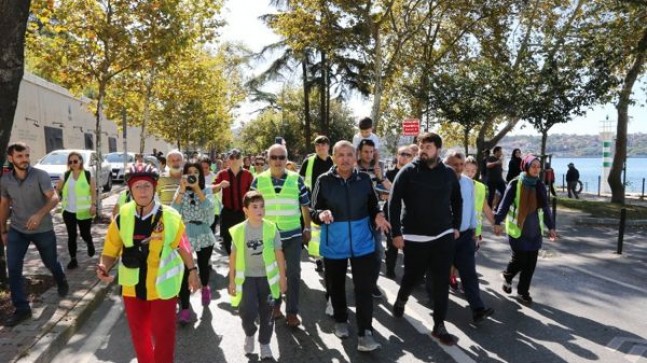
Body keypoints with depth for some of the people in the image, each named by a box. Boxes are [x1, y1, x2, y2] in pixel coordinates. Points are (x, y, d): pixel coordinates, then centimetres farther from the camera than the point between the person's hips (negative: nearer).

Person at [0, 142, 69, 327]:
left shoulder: (40, 175, -14)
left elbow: (54, 198, -21)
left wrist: (39, 214, -38)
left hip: (43, 230, -3)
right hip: (17, 230, 3)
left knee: (50, 263, 14)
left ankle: (62, 283, 46)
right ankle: (21, 308, 5)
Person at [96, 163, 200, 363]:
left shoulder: (170, 217, -14)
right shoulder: (122, 218, -8)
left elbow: (182, 245, 0)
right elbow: (110, 251, -2)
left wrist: (192, 270, 4)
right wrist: (103, 267, -21)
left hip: (163, 287, -3)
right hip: (133, 288, 3)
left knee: (163, 334, 7)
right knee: (138, 333, 21)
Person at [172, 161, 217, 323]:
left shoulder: (206, 190, -1)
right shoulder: (180, 191, 1)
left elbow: (208, 207, -21)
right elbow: (173, 211, -15)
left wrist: (197, 188, -25)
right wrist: (182, 190, -22)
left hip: (204, 235, 1)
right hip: (185, 235, 0)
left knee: (203, 267, 16)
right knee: (184, 272, -6)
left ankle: (205, 287, 48)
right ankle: (184, 308, 3)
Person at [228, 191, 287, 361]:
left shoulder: (271, 228, -8)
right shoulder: (239, 231, -7)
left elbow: (279, 254, -1)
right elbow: (233, 256, 1)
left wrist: (282, 277, 0)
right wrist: (232, 280, 3)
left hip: (267, 277, 1)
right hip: (247, 277, 0)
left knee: (266, 313, 9)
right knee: (248, 311, -9)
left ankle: (265, 344, 30)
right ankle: (249, 334, 24)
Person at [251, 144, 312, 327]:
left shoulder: (297, 179, -3)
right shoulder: (258, 180, -2)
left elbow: (305, 206, 6)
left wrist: (307, 228, 7)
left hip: (293, 234, 0)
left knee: (294, 274, 5)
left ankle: (292, 312, 17)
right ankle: (274, 305, 35)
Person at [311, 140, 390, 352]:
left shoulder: (364, 179, -2)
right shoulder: (324, 181, -7)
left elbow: (372, 206, 9)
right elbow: (313, 210, -4)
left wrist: (378, 215, -12)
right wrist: (321, 214, -27)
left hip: (362, 243, 0)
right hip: (333, 245, 0)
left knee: (364, 288, -1)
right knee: (336, 286, 16)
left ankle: (365, 333, 7)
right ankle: (340, 321, 39)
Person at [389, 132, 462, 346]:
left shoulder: (448, 174, 2)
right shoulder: (408, 172, -8)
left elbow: (457, 201, 16)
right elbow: (394, 202, -10)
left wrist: (456, 226, 11)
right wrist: (396, 233, -13)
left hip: (443, 236, 3)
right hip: (414, 237, -2)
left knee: (442, 282, 4)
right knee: (413, 277, 11)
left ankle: (439, 326, 17)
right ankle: (401, 299, 43)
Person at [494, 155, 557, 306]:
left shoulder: (540, 185, 5)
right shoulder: (515, 184, -9)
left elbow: (545, 207, 13)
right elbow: (505, 204, -8)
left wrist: (551, 227, 12)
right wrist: (497, 222, -12)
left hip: (534, 230, 5)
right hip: (517, 229, -4)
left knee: (530, 263, 4)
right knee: (519, 259, 0)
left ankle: (523, 291, 18)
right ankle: (507, 276, 31)